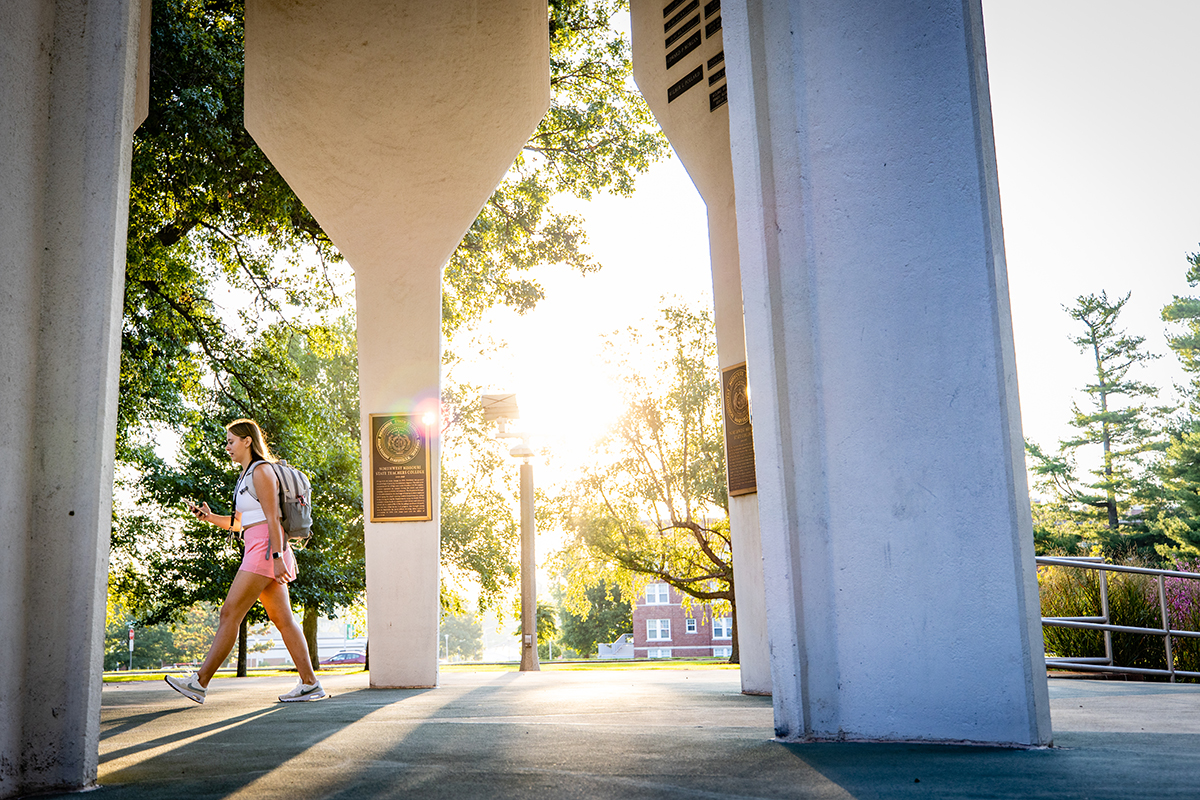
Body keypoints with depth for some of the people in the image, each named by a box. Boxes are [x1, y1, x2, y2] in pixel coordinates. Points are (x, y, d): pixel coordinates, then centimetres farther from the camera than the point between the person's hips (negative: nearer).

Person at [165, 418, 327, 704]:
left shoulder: (260, 471, -7)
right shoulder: (247, 475, 22)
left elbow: (272, 518, -15)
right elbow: (239, 522, 25)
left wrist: (278, 558, -20)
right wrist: (208, 516, 11)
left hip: (265, 549, -10)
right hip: (258, 551, 10)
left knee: (230, 613, -9)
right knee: (283, 619, 5)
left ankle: (199, 682, -7)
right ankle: (310, 683, 3)